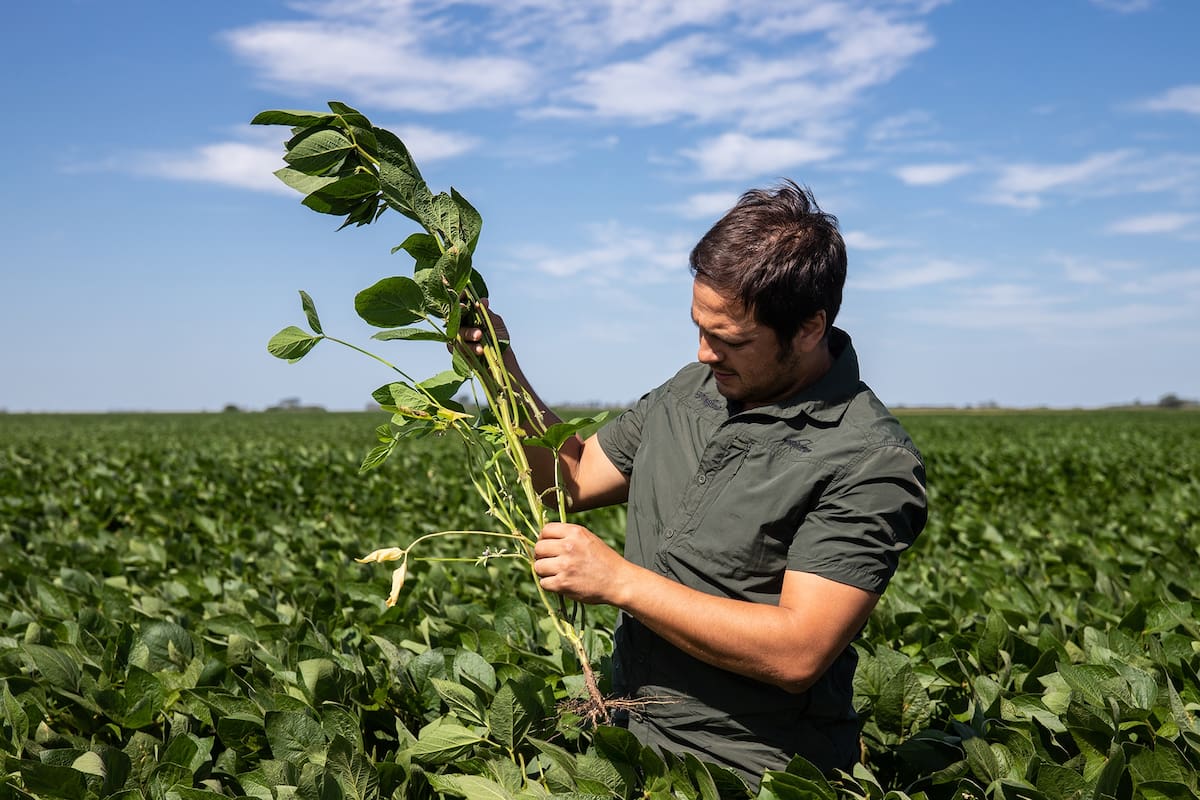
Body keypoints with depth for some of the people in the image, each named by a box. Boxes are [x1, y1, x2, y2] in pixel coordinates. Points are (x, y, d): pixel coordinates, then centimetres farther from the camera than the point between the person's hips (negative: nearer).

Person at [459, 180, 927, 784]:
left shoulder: (871, 462, -17)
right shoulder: (695, 387, 7)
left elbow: (799, 653, -23)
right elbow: (573, 478, 15)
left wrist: (618, 581, -20)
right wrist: (501, 368, 2)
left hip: (745, 774, -6)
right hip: (630, 734, 6)